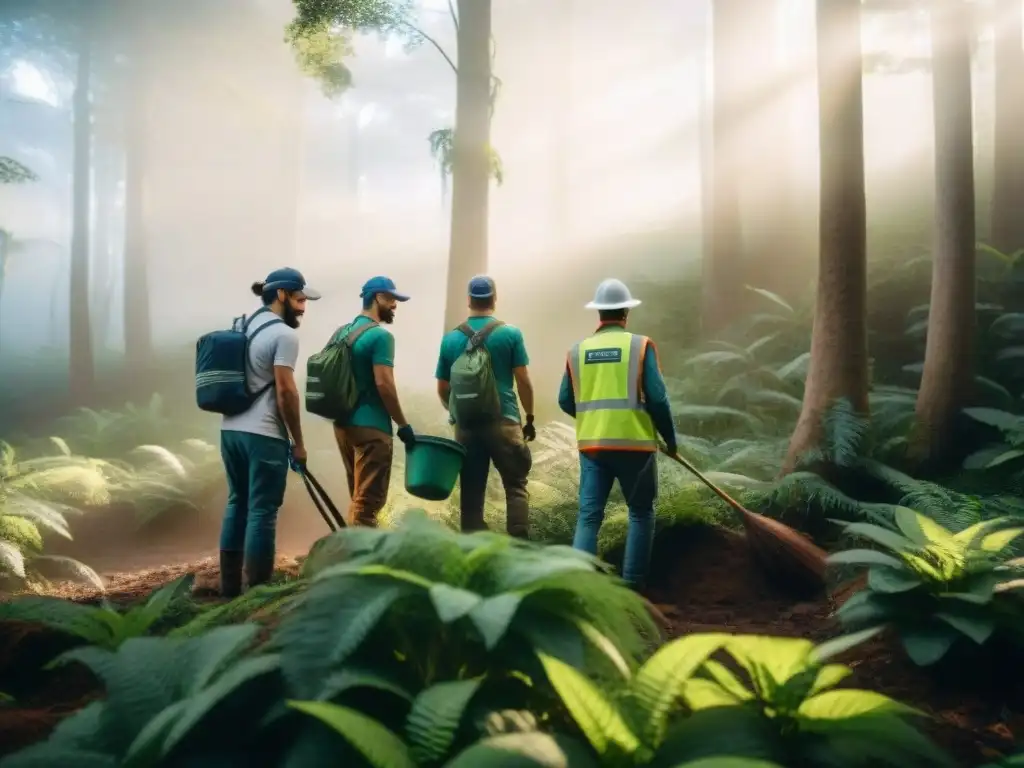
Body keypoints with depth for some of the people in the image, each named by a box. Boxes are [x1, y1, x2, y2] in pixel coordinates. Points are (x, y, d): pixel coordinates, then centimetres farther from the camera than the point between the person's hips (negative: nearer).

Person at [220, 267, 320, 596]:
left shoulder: (241, 326, 15)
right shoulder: (283, 333, -12)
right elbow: (285, 390, -17)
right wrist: (298, 442, -9)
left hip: (231, 429, 8)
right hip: (263, 434, -8)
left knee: (237, 504, 15)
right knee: (262, 511, -3)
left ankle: (229, 585, 21)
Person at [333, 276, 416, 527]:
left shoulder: (343, 332, 13)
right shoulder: (380, 335, -13)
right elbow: (383, 384, -19)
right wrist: (403, 425, -11)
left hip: (344, 423, 9)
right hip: (370, 427, -9)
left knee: (357, 497, 17)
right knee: (368, 501, -4)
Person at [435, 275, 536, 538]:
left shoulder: (450, 338, 5)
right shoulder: (510, 334, -2)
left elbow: (442, 389, 9)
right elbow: (523, 381, -3)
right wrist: (530, 417, 9)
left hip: (465, 425, 3)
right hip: (503, 422, -2)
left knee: (471, 492, 7)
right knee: (516, 485, 4)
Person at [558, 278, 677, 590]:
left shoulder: (578, 350, 5)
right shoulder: (640, 345, -5)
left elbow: (565, 402, 9)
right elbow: (657, 399, -8)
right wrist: (670, 438, 5)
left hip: (591, 444, 3)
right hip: (634, 442, -3)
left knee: (589, 515, 6)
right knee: (641, 512, 12)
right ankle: (632, 582, 11)